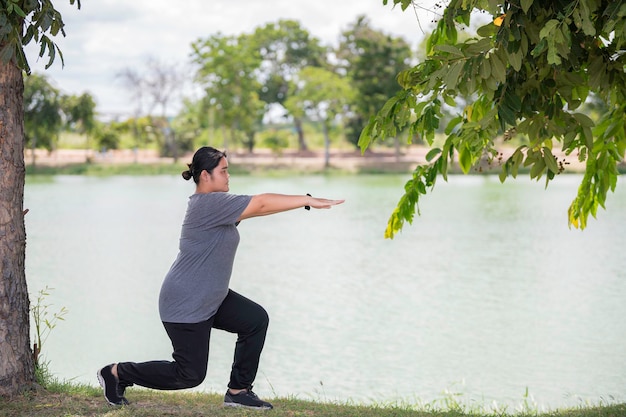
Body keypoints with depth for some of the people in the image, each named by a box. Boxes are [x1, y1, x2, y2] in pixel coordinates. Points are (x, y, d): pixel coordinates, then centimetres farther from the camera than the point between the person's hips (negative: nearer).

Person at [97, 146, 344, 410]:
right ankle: (117, 373, 14)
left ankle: (238, 391, 10)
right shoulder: (209, 204, -23)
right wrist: (308, 200, -26)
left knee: (256, 320, 1)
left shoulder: (214, 204, 8)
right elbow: (261, 204, -27)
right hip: (185, 306, -10)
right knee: (190, 375, -1)